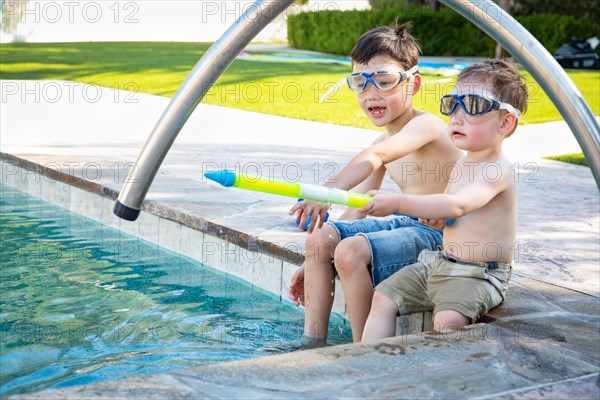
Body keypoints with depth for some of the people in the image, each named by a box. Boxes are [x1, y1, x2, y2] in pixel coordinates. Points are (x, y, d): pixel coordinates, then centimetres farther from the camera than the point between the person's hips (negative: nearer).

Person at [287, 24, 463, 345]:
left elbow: (376, 156, -36)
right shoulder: (384, 142, 12)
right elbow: (355, 209, 13)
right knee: (321, 238, -5)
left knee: (352, 250, -28)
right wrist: (312, 263, 10)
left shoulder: (426, 125, -15)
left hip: (436, 234, -9)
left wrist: (326, 194, -51)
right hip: (402, 224, 9)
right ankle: (312, 343, -1)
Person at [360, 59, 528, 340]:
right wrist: (432, 215, -2)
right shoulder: (462, 164, 11)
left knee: (448, 320, -34)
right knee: (384, 297, 4)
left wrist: (398, 203, -35)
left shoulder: (497, 169, -18)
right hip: (440, 264, 9)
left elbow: (457, 205, -35)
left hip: (478, 276, -9)